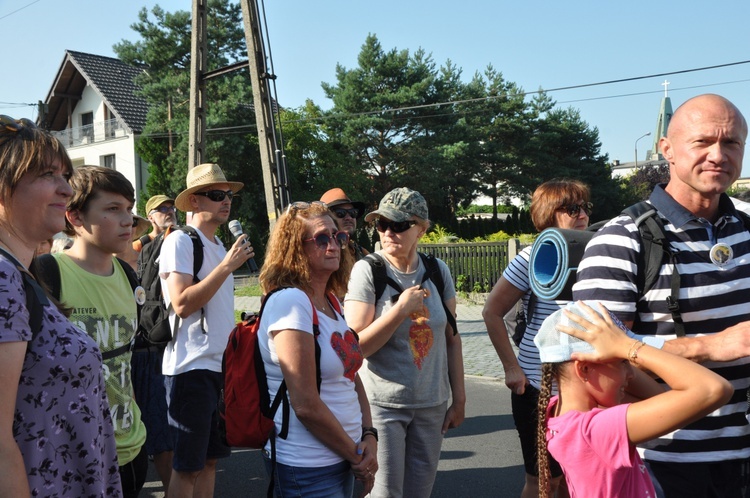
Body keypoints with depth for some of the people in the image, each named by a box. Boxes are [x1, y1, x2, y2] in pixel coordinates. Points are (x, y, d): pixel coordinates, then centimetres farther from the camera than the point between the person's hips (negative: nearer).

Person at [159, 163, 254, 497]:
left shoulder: (220, 246, 15)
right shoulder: (179, 241, -10)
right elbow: (182, 303, -21)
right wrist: (227, 266, -19)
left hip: (222, 365, 8)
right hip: (191, 367, -8)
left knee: (210, 459, 15)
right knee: (187, 466, 0)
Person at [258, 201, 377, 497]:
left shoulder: (330, 300, 7)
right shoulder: (290, 301, -19)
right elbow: (306, 405, -22)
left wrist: (369, 437, -4)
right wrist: (357, 456, -12)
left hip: (343, 459, 8)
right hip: (307, 470, -8)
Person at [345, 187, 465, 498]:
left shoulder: (438, 271, 1)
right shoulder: (367, 270, -11)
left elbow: (452, 338, 7)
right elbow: (355, 346, -15)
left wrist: (459, 399, 8)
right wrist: (401, 309, -21)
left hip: (432, 404, 4)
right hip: (383, 405, -4)